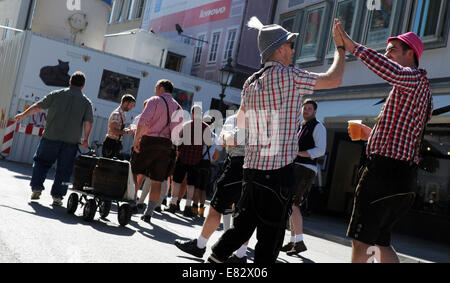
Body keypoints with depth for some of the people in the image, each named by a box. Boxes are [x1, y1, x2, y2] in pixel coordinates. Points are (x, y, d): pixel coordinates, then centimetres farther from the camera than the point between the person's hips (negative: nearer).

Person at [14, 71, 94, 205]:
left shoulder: (56, 95, 3)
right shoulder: (87, 102, 4)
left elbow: (38, 106, 6)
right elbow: (88, 122, -2)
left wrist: (23, 115, 19)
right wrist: (85, 140, 6)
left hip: (51, 137, 0)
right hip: (72, 141, 0)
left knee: (41, 161, 16)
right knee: (64, 169, 7)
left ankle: (36, 188, 11)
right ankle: (57, 196, 7)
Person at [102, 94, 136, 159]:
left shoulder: (123, 114, 13)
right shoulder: (116, 114, -16)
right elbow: (113, 130, -25)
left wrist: (128, 129, 6)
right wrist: (127, 132, -21)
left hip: (117, 143, 9)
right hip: (111, 143, -9)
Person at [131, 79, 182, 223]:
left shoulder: (155, 100, 1)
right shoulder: (178, 107, 18)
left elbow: (143, 121, -13)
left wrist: (136, 139, -12)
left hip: (149, 141, -4)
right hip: (167, 145, 4)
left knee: (137, 174, 7)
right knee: (157, 181, 4)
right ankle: (149, 213, 5)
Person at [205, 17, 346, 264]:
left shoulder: (251, 82, 12)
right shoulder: (288, 76, -9)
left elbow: (240, 121, 24)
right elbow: (334, 79, -5)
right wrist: (340, 48, 9)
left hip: (252, 165, 7)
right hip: (278, 169, -7)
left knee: (242, 226, 15)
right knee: (270, 237, 1)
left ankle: (212, 260, 17)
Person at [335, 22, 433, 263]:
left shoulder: (416, 78, -6)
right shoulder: (423, 90, 26)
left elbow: (393, 72, -32)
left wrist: (353, 47, -32)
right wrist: (372, 136, 19)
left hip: (384, 170, -10)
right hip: (405, 177, 10)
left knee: (361, 242, -6)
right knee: (381, 241, 16)